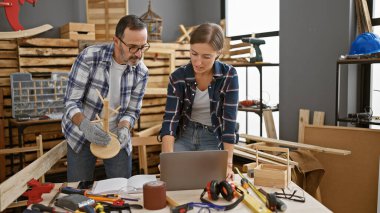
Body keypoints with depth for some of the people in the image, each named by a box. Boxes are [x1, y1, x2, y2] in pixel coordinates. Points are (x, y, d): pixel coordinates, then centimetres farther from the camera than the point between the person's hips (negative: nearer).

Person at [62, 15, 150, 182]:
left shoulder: (141, 72, -11)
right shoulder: (89, 57, -22)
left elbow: (131, 111, -5)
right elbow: (71, 102, -20)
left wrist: (123, 129, -26)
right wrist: (85, 126, -39)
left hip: (116, 136, 3)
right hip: (82, 134, -2)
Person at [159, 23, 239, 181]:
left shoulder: (229, 76, -16)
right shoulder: (178, 77, -13)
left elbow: (229, 120, -17)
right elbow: (170, 119, -19)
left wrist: (228, 164, -24)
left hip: (213, 138, 0)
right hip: (184, 135, 1)